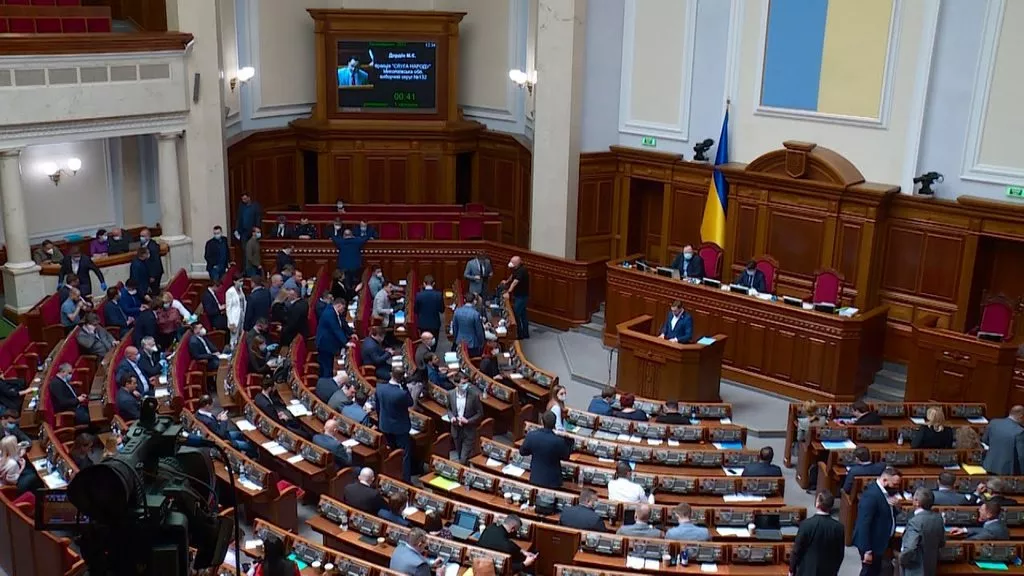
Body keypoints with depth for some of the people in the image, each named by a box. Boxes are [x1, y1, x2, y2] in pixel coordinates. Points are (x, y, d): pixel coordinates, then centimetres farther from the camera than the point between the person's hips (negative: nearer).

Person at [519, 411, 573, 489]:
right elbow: (565, 457, -5)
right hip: (552, 481, -2)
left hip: (535, 478, 2)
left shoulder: (531, 435, -17)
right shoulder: (559, 440, -25)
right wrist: (569, 441, 3)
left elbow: (522, 452, 1)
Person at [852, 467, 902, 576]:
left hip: (879, 541, 9)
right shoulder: (871, 495, -26)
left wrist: (895, 506, -9)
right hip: (871, 543, -9)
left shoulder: (884, 492, 3)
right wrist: (867, 550, -26)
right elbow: (864, 525, -27)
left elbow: (888, 515, 13)